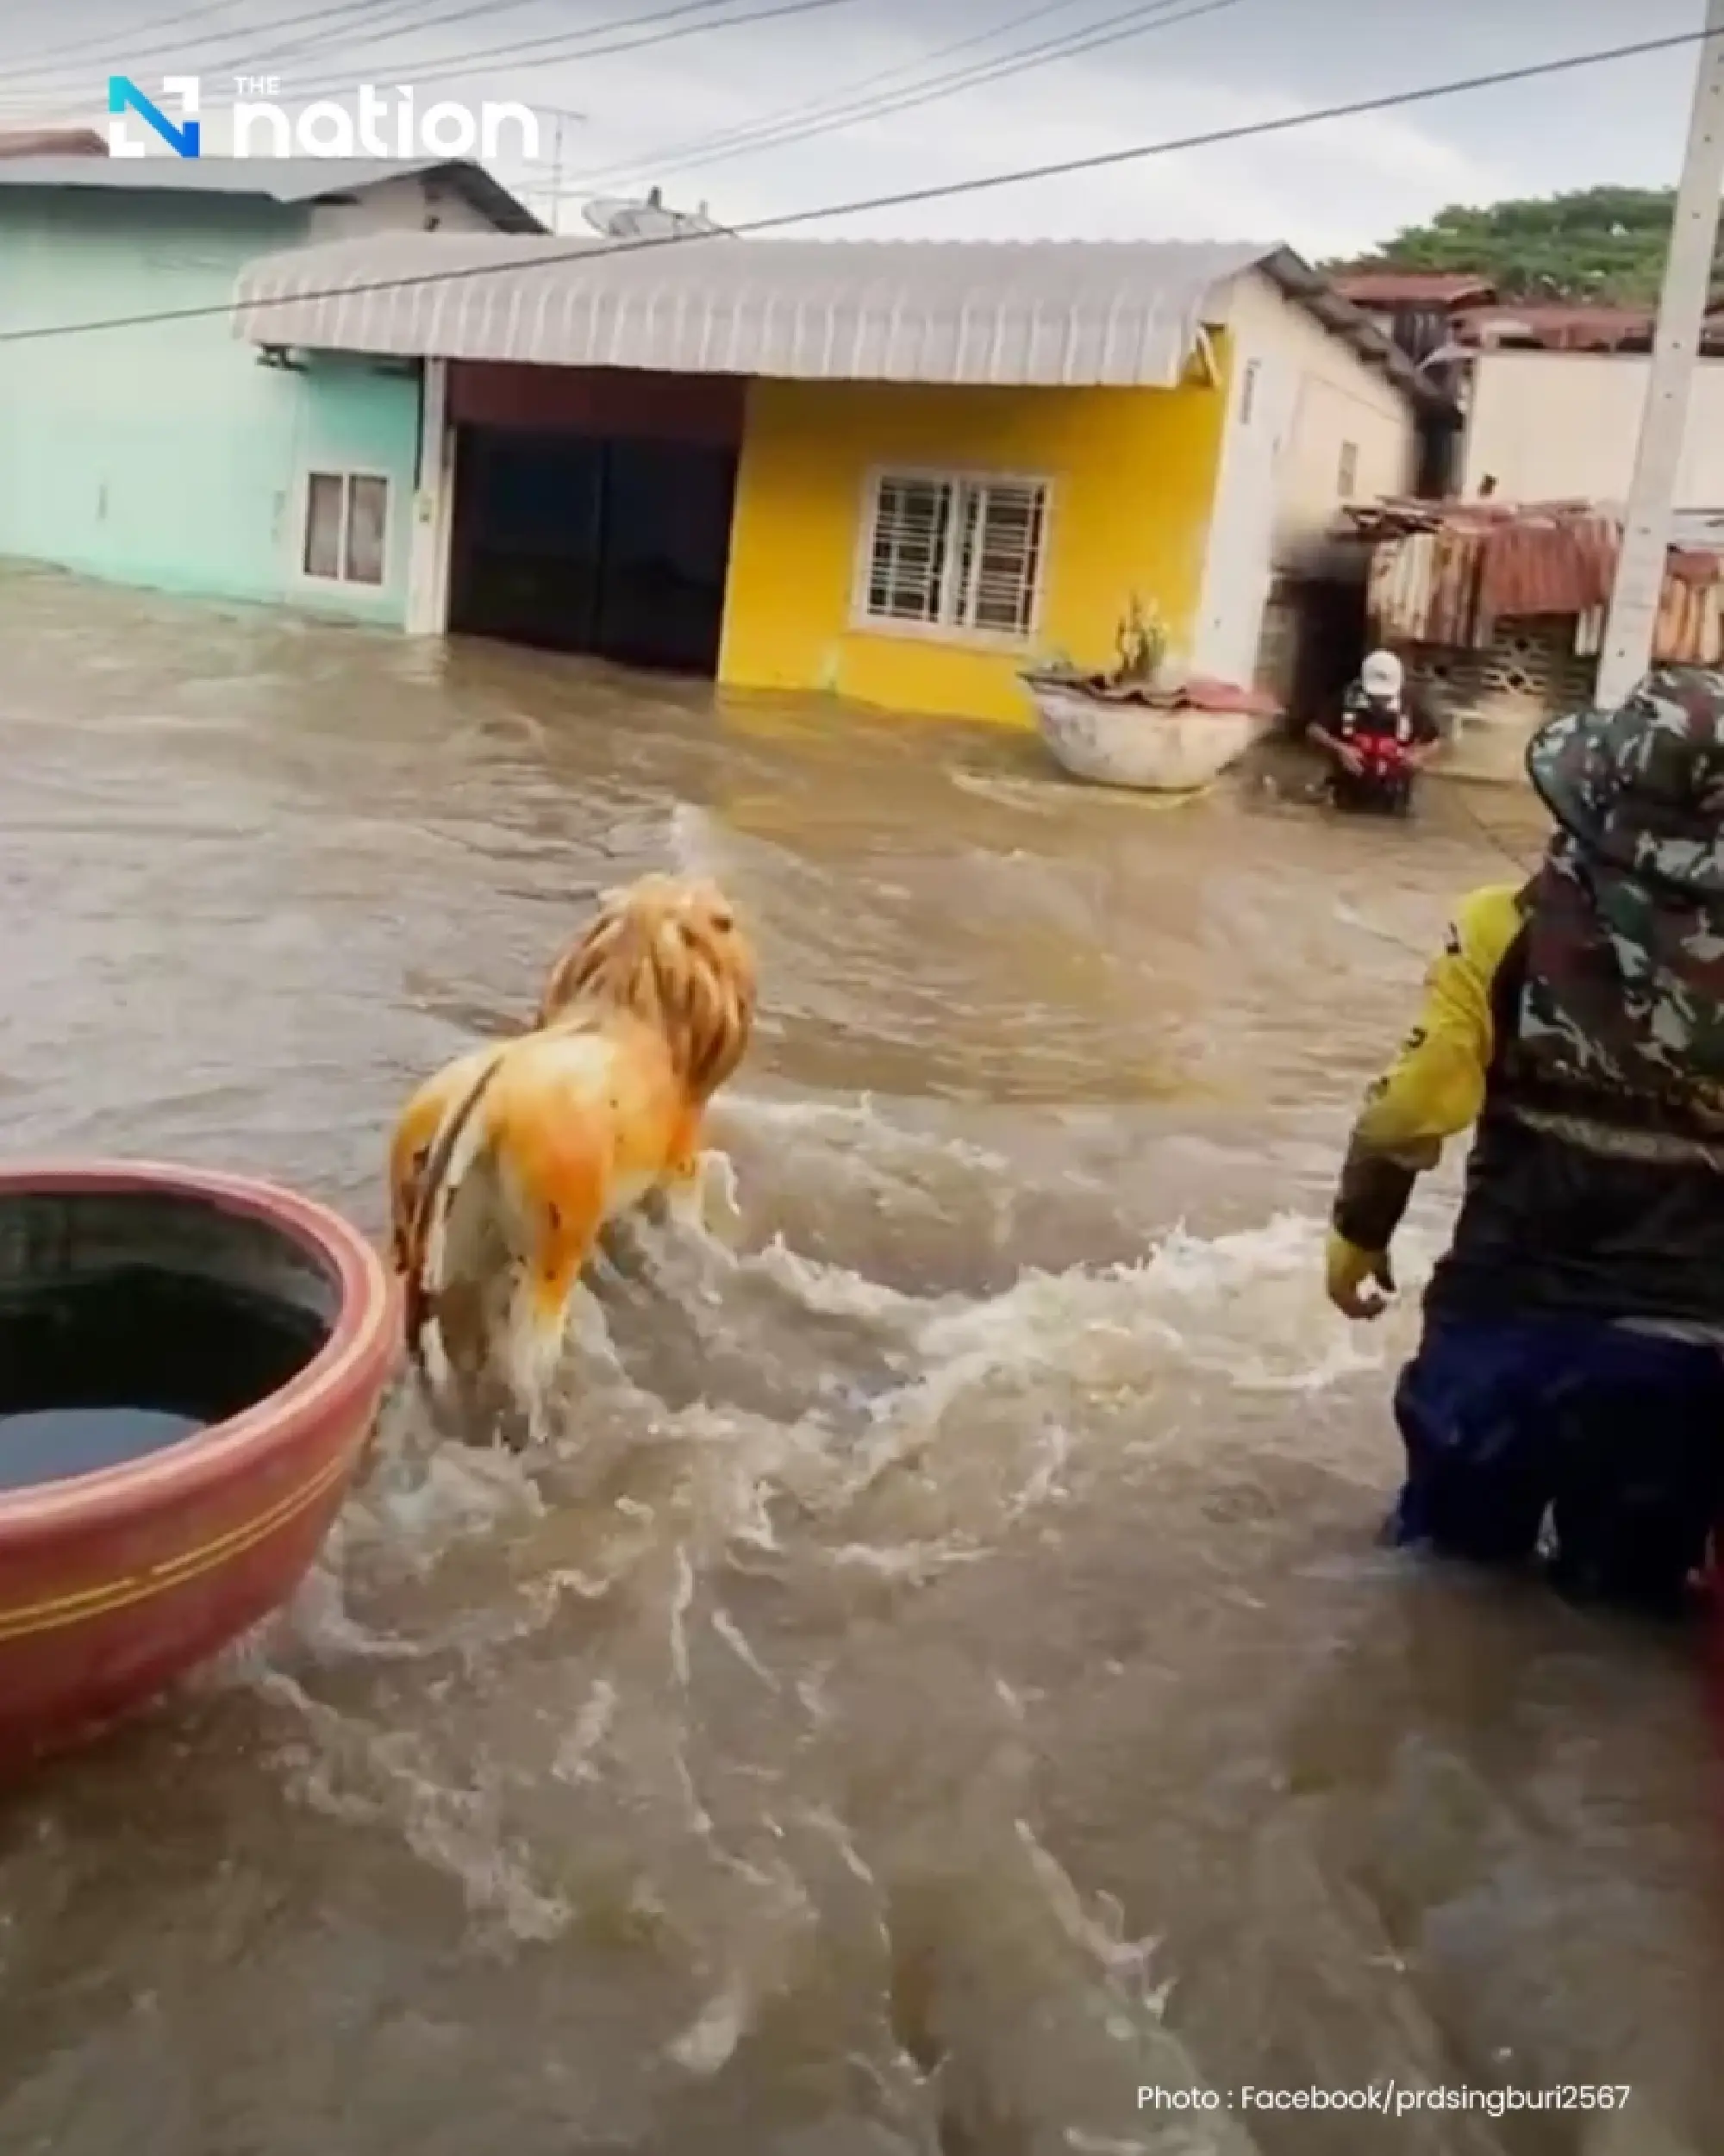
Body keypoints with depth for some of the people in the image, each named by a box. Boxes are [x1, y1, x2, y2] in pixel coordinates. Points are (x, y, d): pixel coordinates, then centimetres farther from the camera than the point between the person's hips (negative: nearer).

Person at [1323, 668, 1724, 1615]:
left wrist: (1357, 1232, 6)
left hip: (1510, 1309, 0)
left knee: (1453, 1543, 24)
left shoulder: (1505, 933, -13)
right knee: (1624, 1583, 21)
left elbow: (1411, 1111, -11)